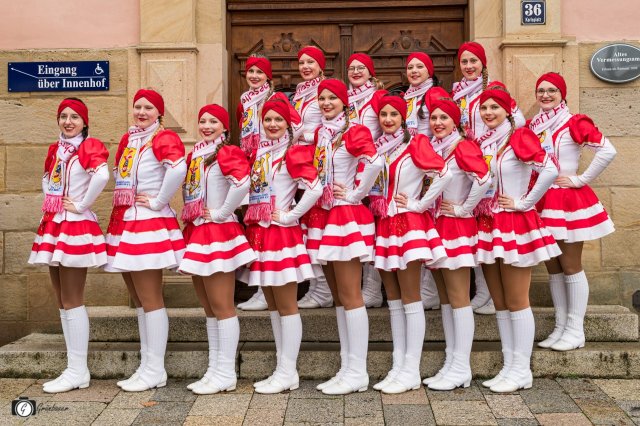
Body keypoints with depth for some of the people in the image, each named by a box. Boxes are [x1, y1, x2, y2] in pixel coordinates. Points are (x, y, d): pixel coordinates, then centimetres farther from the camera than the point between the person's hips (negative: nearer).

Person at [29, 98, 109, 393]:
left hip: (75, 227, -8)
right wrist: (49, 202, 15)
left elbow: (102, 175, -28)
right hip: (53, 225, 8)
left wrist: (82, 205, -19)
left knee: (72, 302, -6)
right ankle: (74, 369, 17)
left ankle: (78, 372, 2)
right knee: (62, 302, 10)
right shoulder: (55, 149, 15)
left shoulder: (90, 146, -8)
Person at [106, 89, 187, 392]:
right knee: (139, 299, 13)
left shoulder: (163, 138, -9)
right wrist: (122, 201, 14)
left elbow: (178, 168, -28)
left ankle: (155, 371, 4)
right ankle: (146, 366, 21)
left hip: (149, 223, -9)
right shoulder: (127, 139, 15)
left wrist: (158, 201, -19)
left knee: (150, 299, -4)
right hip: (124, 221, 9)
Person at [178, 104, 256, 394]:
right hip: (196, 234, 9)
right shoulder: (194, 155, 14)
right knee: (209, 308, 13)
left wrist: (221, 213, -18)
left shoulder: (226, 153, -10)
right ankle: (214, 371, 21)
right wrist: (190, 214, 15)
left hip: (218, 234, -9)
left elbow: (242, 183, -28)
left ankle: (225, 375, 4)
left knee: (221, 307, -3)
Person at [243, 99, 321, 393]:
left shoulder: (292, 153, -8)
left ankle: (288, 373, 6)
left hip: (281, 234, -8)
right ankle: (281, 370, 21)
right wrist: (252, 218, 10)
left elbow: (314, 188, -20)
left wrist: (290, 216, -14)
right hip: (259, 233, 8)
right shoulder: (259, 152, 14)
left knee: (286, 305, -1)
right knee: (273, 305, 12)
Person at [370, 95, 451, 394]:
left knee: (410, 298, -5)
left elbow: (443, 174, -16)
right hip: (384, 226, 7)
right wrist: (377, 206, 8)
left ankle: (411, 371, -1)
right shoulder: (377, 147, 14)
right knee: (393, 299, 8)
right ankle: (398, 366, 14)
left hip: (408, 224, -7)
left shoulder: (415, 143, -5)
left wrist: (418, 204, -12)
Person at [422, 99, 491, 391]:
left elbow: (484, 179, -26)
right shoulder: (432, 148, 13)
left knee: (458, 298, -5)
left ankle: (461, 368, 1)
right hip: (436, 227, 8)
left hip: (456, 227, -8)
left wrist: (464, 208, -16)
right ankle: (451, 363, 17)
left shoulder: (463, 147, -10)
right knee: (445, 298, 10)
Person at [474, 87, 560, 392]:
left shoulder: (519, 137, -9)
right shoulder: (481, 143, 11)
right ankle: (509, 367, 19)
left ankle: (522, 370, 7)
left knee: (516, 301, -2)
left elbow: (550, 171, -20)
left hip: (515, 225, -7)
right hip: (488, 226, 7)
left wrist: (523, 203, -15)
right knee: (499, 303, 10)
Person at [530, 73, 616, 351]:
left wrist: (580, 179, -14)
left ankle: (575, 331, 8)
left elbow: (607, 151, -19)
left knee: (570, 267, -1)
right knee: (553, 268, 10)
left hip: (567, 202, -6)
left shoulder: (573, 123, -9)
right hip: (542, 201, 6)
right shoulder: (532, 126, 9)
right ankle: (560, 328, 19)